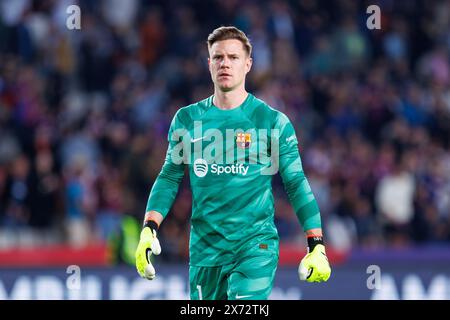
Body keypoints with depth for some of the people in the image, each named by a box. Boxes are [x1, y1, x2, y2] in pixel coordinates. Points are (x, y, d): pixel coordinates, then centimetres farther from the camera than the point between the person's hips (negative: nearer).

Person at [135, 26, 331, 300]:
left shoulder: (273, 122, 0)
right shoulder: (187, 120, 8)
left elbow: (296, 184, 1)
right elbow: (170, 178, 13)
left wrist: (317, 246, -5)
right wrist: (149, 230, 0)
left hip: (256, 245, -3)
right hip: (205, 246, 3)